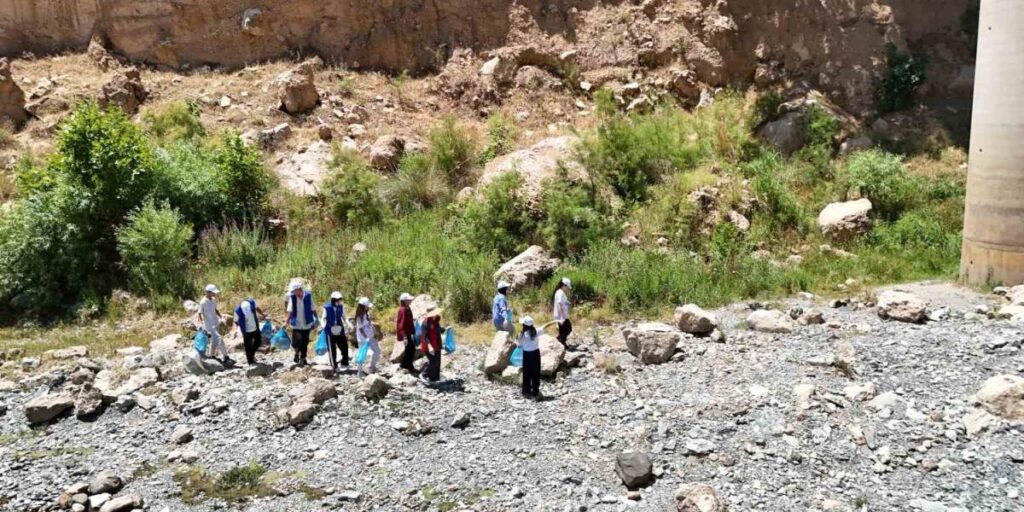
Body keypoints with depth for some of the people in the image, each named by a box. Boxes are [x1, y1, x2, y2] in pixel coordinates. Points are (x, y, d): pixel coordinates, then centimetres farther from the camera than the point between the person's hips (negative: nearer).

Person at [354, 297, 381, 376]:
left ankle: (372, 367, 26)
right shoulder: (360, 317, -19)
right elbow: (360, 329, -21)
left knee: (377, 351, 12)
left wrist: (375, 332, 9)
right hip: (363, 338, -9)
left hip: (370, 337, 9)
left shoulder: (367, 314, 6)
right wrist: (366, 338, -25)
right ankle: (360, 371, 12)